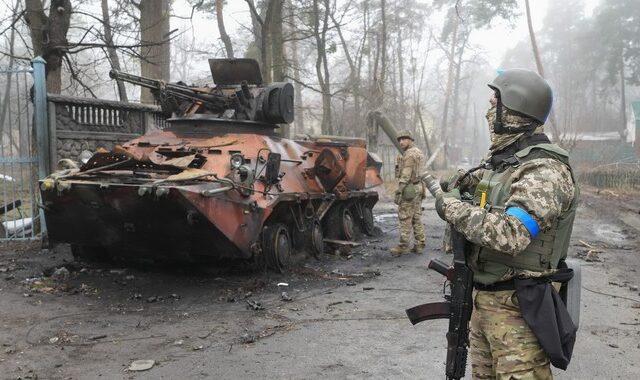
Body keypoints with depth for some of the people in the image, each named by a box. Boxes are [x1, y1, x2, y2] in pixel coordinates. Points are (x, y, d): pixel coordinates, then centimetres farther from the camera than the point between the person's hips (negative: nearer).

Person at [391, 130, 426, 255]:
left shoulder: (409, 154, -13)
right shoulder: (419, 153, 18)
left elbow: (405, 175, -19)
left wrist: (399, 191, -20)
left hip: (409, 189, -10)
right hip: (418, 188, 10)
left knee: (405, 218, -5)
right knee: (417, 218, 11)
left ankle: (403, 246, -2)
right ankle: (419, 245, 13)